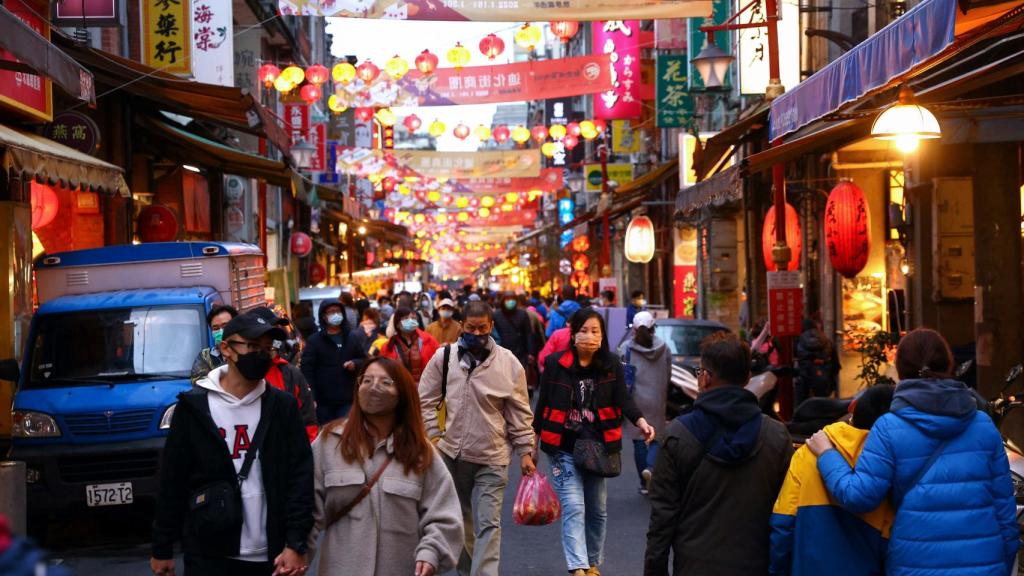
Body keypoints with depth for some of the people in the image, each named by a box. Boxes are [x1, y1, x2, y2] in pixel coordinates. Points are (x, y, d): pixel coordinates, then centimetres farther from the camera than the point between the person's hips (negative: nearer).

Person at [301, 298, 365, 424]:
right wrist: (311, 398, -16)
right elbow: (306, 369, -6)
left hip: (348, 400, 2)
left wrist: (355, 364, -5)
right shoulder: (314, 341, 1)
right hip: (324, 401, -2)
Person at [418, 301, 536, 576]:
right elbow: (425, 400, 5)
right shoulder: (443, 357, -2)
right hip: (451, 453, 3)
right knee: (460, 520, 18)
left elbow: (520, 413, 0)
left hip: (491, 459, -2)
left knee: (488, 524, -8)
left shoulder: (509, 363, -6)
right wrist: (434, 435, -3)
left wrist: (525, 451, -1)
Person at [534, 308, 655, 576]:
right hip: (563, 448, -3)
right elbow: (543, 403, 1)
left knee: (598, 509, 13)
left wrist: (641, 421, -30)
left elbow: (624, 400, -10)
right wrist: (533, 442, 6)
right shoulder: (555, 364, -7)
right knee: (573, 508, -13)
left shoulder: (612, 365, -2)